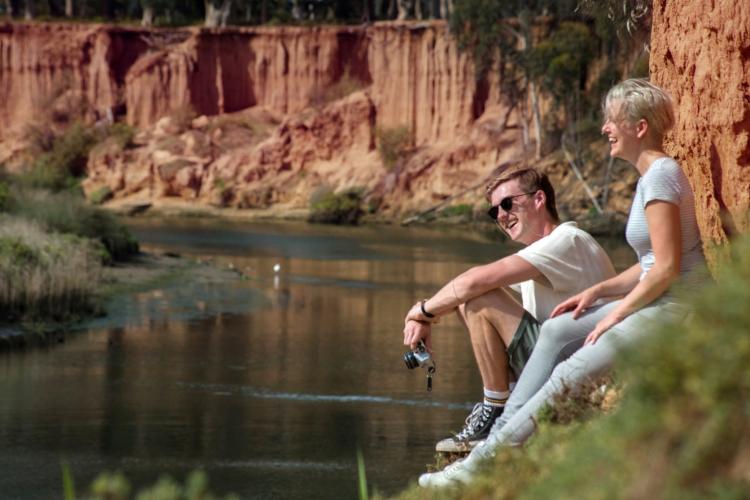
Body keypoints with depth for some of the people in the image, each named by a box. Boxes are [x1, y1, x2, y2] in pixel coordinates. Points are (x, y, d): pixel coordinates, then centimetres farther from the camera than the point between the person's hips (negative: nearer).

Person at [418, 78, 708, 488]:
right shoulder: (650, 175, 16)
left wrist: (615, 315, -12)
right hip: (658, 302, 10)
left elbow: (666, 268, -20)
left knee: (571, 374, -17)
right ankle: (504, 430, 5)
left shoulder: (660, 176, -15)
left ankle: (484, 461, -17)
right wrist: (596, 292, 10)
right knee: (555, 331, 8)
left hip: (677, 307, -10)